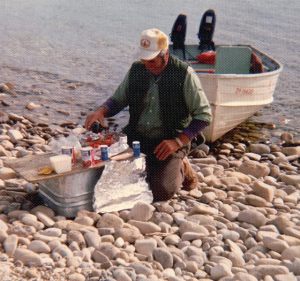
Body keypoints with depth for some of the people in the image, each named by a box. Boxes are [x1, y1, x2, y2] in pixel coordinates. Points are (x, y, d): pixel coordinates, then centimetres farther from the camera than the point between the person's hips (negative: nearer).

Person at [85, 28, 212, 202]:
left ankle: (180, 168, 14)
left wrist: (178, 141, -18)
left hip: (168, 142, -4)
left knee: (160, 191, -21)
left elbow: (204, 115, -9)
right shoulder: (136, 70, 2)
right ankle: (146, 168, 18)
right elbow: (118, 100, 13)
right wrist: (101, 111, -9)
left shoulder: (185, 75, -11)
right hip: (136, 137, 4)